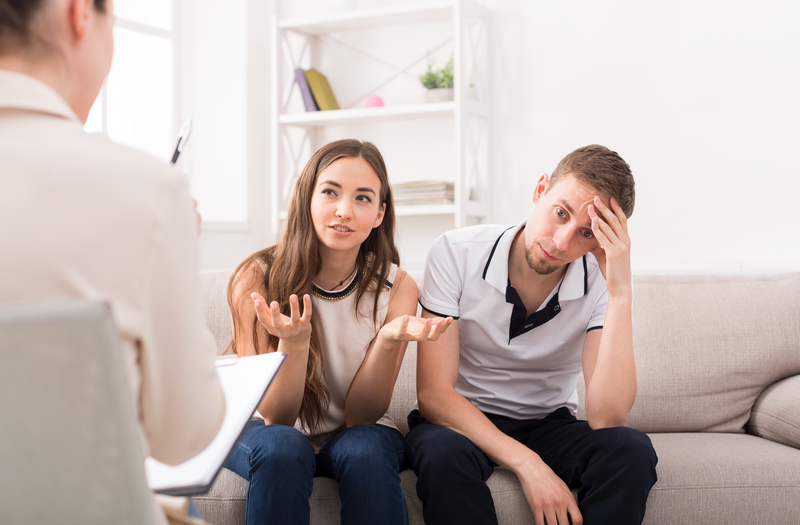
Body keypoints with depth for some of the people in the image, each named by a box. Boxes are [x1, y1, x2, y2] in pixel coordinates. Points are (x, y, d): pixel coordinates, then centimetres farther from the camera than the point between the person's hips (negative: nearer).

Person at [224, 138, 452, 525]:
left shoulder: (397, 288, -12)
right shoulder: (257, 279, -16)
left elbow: (359, 416, -13)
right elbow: (276, 416, -17)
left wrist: (389, 341, -32)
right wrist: (294, 342, -37)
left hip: (356, 434, 1)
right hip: (267, 432, 0)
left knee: (365, 449, -32)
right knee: (282, 449, -34)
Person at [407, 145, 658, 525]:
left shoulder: (600, 282, -14)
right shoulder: (456, 254, -17)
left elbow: (606, 418, -26)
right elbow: (433, 393, -20)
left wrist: (621, 294, -31)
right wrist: (526, 464, -31)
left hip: (549, 423, 2)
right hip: (461, 422, -2)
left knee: (631, 451, -27)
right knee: (442, 453, -36)